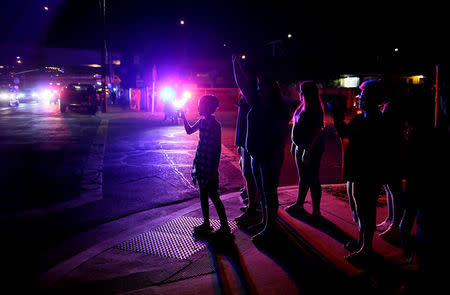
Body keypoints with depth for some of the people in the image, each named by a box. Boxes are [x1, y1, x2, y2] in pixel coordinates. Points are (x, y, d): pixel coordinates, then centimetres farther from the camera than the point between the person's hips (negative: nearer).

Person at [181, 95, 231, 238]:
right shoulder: (202, 121, 7)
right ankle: (206, 224, 29)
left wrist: (214, 170, -18)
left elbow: (217, 149, -18)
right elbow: (189, 130, 25)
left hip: (209, 166, -8)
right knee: (203, 194, 16)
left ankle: (225, 227, 8)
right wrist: (184, 117, 12)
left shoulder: (215, 125, -18)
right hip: (200, 164, 9)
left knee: (213, 196, -2)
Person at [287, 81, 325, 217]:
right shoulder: (302, 107, 10)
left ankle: (316, 210, 6)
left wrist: (308, 151, -24)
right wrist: (294, 144, 17)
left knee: (312, 179, -3)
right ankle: (299, 204, 32)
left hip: (312, 149, -9)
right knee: (303, 177, 19)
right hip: (301, 147, 9)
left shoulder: (315, 110, -17)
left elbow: (317, 132, -21)